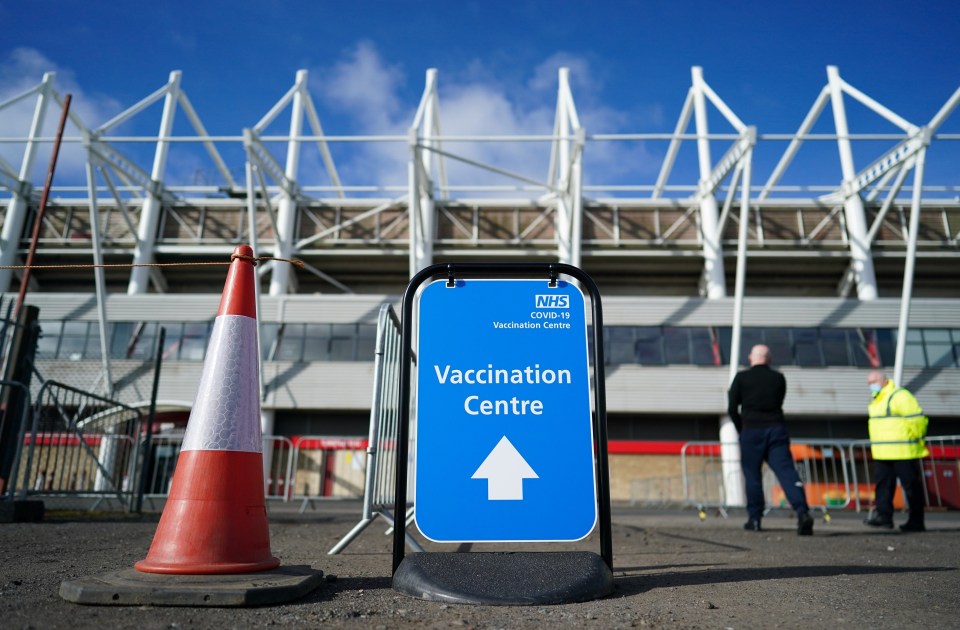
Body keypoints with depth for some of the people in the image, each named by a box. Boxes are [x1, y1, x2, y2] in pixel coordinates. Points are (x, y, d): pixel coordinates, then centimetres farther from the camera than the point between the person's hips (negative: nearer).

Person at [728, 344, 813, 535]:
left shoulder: (741, 378, 1)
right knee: (786, 471, -4)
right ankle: (802, 512, -19)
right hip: (777, 429, 2)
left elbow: (732, 408, 2)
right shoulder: (779, 378, 9)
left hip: (751, 431, -2)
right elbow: (778, 403, 17)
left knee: (752, 476, 7)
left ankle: (754, 519, 12)